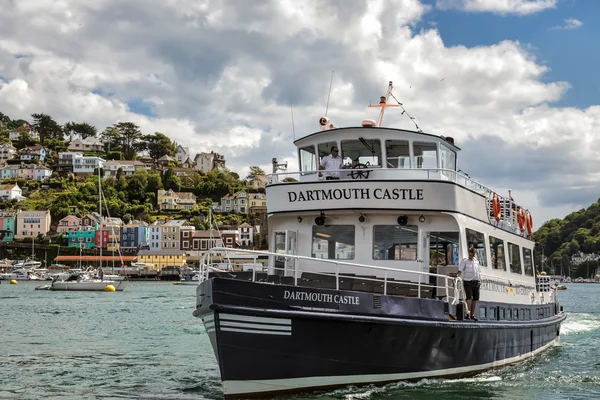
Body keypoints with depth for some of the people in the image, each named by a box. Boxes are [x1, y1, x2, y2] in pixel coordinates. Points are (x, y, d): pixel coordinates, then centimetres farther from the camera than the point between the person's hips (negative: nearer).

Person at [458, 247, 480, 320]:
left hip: (476, 282, 5)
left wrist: (478, 280, 16)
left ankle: (472, 315, 13)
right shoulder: (464, 261, -2)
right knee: (469, 297, -16)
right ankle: (468, 314, -17)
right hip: (468, 281, -5)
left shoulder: (476, 261, 13)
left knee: (475, 298, 5)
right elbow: (460, 271, -8)